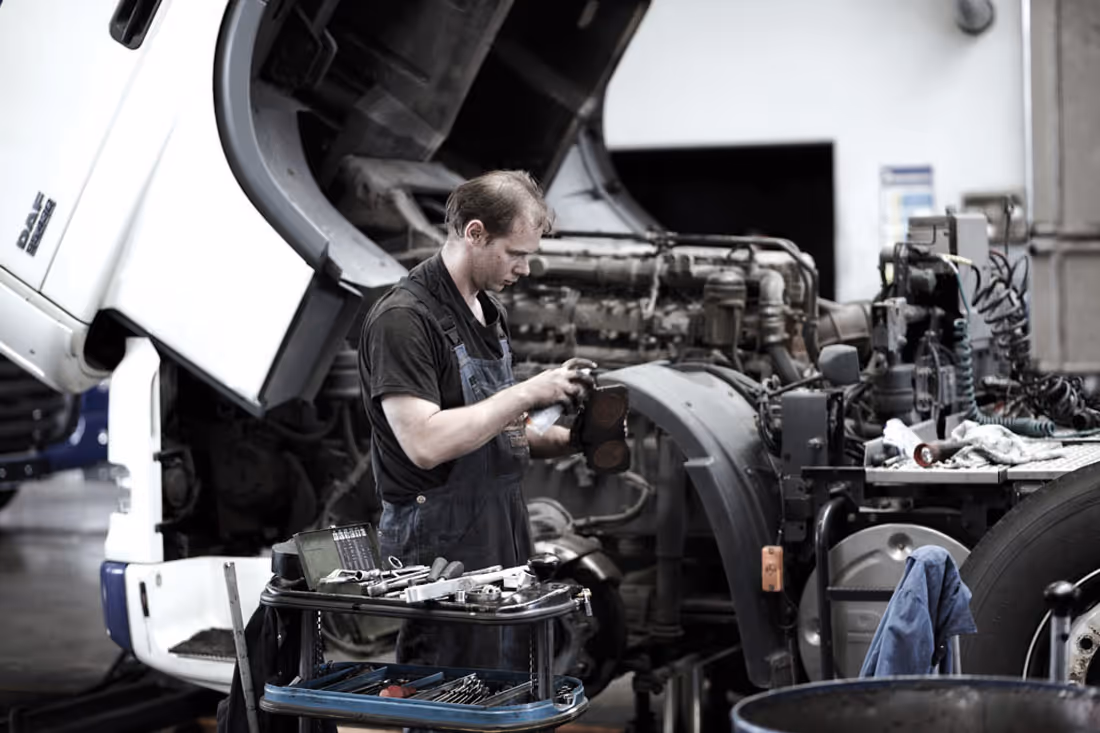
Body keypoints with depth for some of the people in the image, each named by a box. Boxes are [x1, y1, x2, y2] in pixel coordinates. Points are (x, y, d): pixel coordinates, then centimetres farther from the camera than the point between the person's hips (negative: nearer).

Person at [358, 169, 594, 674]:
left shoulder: (488, 310, 13)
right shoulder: (403, 318, -17)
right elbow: (426, 443, -27)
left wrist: (561, 441, 6)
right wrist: (527, 394, -22)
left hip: (504, 538, 9)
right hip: (440, 546, -9)